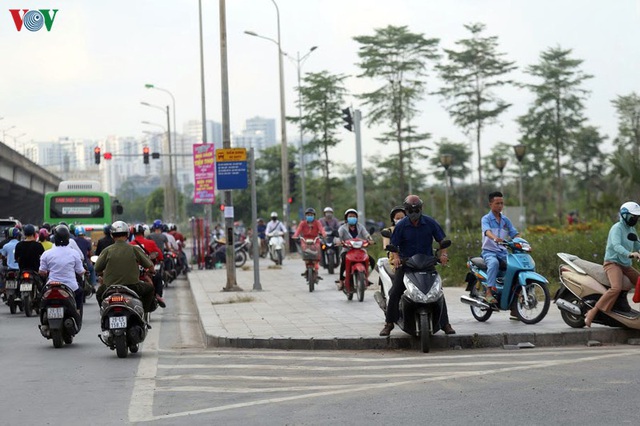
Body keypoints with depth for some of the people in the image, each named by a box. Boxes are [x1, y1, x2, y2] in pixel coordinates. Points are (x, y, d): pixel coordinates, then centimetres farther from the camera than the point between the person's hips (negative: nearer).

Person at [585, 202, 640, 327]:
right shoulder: (617, 228, -9)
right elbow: (616, 245, -27)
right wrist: (629, 254, -44)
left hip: (626, 265, 9)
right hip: (613, 263, -9)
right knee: (616, 288, -33)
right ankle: (592, 312, -31)